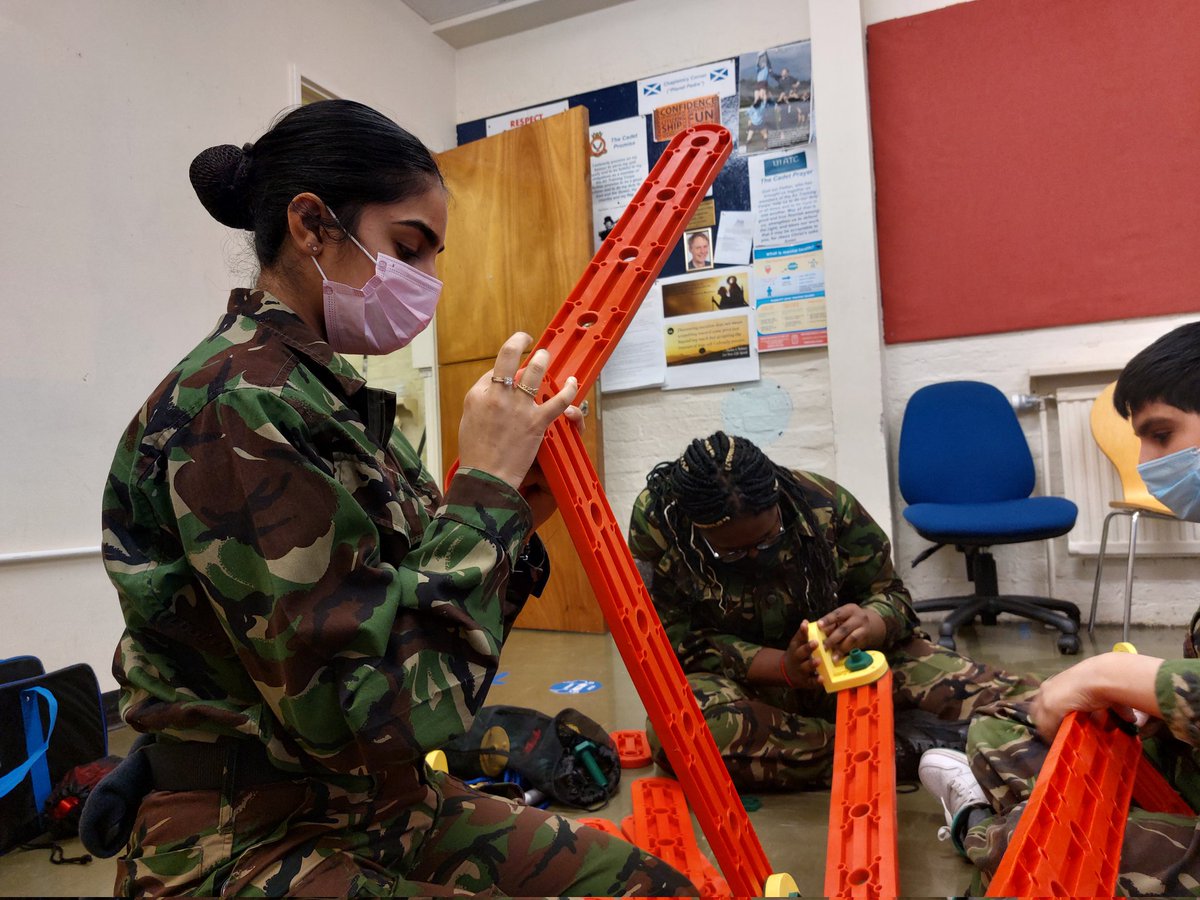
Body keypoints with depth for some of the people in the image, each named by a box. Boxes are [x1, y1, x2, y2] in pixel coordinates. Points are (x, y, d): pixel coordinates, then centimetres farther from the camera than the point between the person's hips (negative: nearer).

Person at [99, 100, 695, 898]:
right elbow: (380, 707, -26)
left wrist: (516, 518, -7)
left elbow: (422, 642, 8)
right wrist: (485, 484, -21)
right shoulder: (235, 404, -21)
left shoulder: (331, 392, 5)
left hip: (382, 804, 8)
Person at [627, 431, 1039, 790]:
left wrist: (870, 624, -31)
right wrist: (783, 666, -30)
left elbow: (891, 595, -6)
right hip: (745, 680, 0)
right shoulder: (655, 520, -20)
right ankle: (904, 750, -31)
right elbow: (680, 642, -16)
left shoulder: (823, 502, -16)